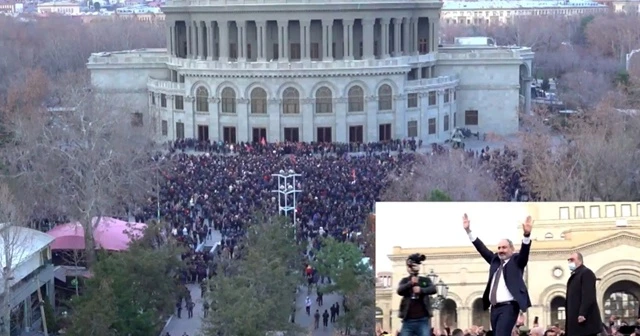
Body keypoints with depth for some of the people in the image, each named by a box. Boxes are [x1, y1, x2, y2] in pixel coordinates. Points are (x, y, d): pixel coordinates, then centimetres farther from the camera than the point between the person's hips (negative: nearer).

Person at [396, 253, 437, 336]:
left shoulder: (425, 280, 9)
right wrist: (410, 283, -25)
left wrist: (421, 290, -28)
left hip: (423, 320, -1)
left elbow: (433, 289, -9)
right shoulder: (404, 281, 11)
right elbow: (400, 291, -8)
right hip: (408, 320, 1)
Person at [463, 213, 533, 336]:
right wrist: (468, 231, 12)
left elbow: (524, 252, -12)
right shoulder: (495, 260, 18)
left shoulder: (516, 261, 4)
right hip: (495, 308, 6)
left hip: (509, 307, -6)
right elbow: (482, 248, 18)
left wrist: (527, 235, -30)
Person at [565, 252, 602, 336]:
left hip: (584, 317, -10)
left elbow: (588, 295, -18)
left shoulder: (586, 273, -6)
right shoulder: (574, 275, 24)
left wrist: (582, 314, -25)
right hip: (576, 318, 10)